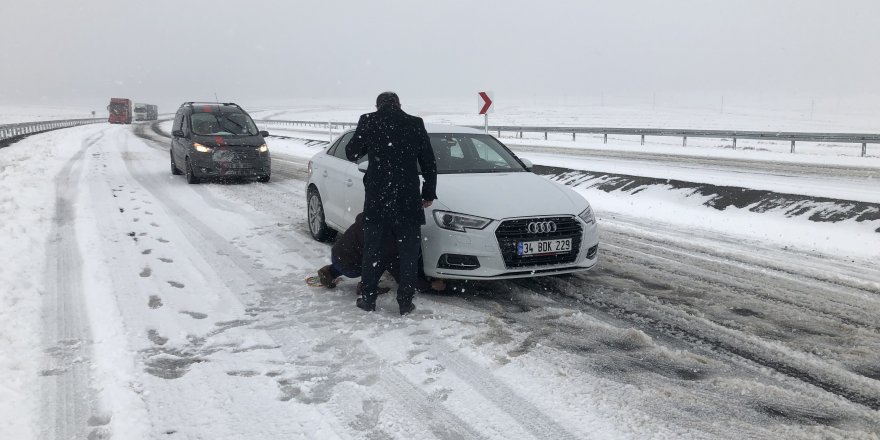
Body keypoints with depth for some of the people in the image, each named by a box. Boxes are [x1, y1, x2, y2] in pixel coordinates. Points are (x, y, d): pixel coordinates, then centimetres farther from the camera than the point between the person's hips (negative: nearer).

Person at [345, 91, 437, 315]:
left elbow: (351, 153, 8)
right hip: (408, 198, 0)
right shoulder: (416, 124, 3)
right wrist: (429, 193, 13)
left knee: (372, 249, 13)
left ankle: (368, 298, 19)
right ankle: (405, 302, 10)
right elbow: (429, 163, 5)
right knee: (409, 252, 9)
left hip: (376, 198, 0)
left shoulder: (368, 121, -1)